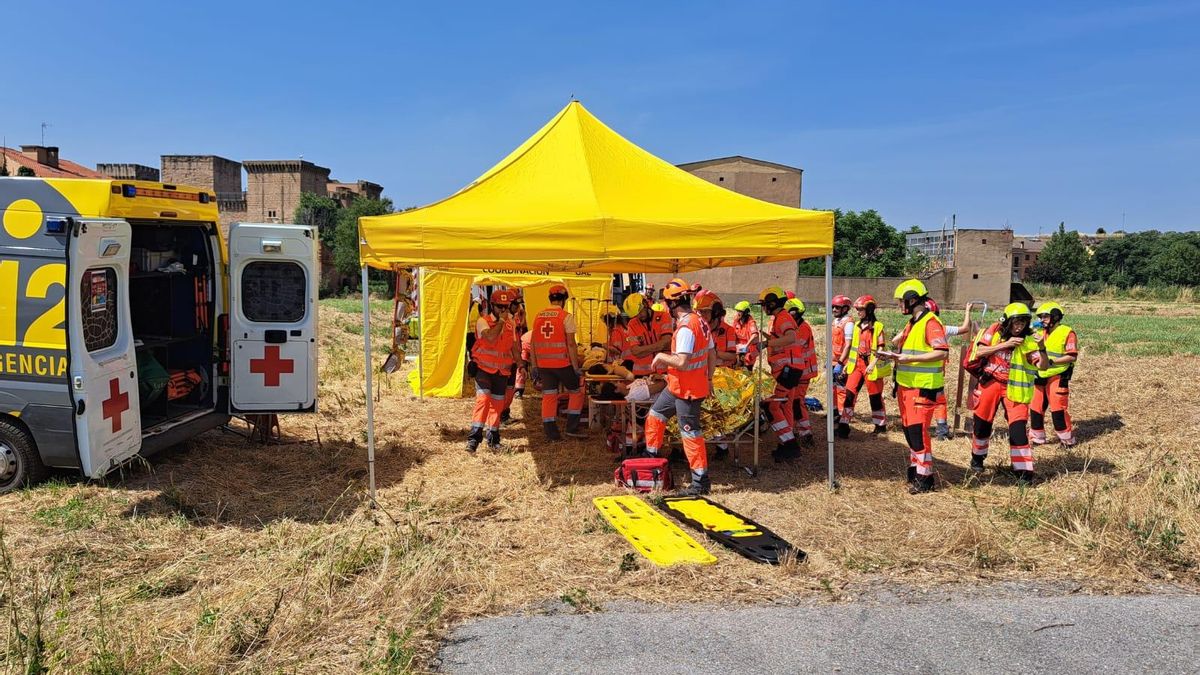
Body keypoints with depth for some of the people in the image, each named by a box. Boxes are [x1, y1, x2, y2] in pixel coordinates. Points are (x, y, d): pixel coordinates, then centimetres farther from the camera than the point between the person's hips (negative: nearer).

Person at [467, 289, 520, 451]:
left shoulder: (510, 323, 8)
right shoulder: (483, 321, -8)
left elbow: (513, 346, 16)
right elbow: (490, 337, -28)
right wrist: (501, 321, -18)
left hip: (502, 371, 5)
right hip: (484, 367, -5)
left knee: (497, 403, 10)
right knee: (483, 398, -20)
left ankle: (493, 437, 21)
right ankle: (474, 437, -21)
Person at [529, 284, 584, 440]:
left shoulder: (538, 316, 7)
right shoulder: (566, 316, -9)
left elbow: (533, 343, 8)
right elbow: (571, 344, -13)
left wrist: (534, 365, 14)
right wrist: (576, 367, -7)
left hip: (543, 364, 5)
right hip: (562, 363, -4)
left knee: (548, 396, 10)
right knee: (576, 392, 13)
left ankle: (551, 432, 11)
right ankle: (571, 427, 11)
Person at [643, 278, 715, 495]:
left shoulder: (685, 327, -23)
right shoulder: (700, 322, 6)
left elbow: (682, 362, -29)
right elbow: (712, 357, 12)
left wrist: (662, 356, -13)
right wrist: (708, 380, 22)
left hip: (687, 390, -10)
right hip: (677, 386, 10)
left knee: (690, 433, -3)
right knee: (655, 414, 22)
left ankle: (701, 480, 5)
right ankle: (651, 456, 34)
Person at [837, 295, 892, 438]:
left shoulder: (878, 326, -8)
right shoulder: (857, 326, 11)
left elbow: (881, 348, -12)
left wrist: (872, 364, -22)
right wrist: (848, 363, 15)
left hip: (872, 366, -5)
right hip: (857, 364, 6)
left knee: (875, 396, 6)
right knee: (849, 394, -3)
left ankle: (881, 425, 22)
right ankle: (844, 425, -3)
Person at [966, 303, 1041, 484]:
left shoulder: (1028, 340, -8)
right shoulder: (994, 331, -5)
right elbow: (979, 352, -14)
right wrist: (1004, 344, -21)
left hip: (1014, 387, -1)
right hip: (990, 383, 1)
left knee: (1019, 426, -11)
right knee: (982, 423, 12)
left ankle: (1024, 471, -4)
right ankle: (977, 457, 36)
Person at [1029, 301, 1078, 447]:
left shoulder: (1067, 332, -9)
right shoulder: (1041, 333, 13)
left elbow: (1072, 357, -15)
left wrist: (1051, 362, -20)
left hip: (1058, 377, -7)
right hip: (1041, 377, 7)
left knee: (1058, 409, -6)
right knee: (1035, 408, 9)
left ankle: (1067, 439, 8)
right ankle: (1037, 438, 21)